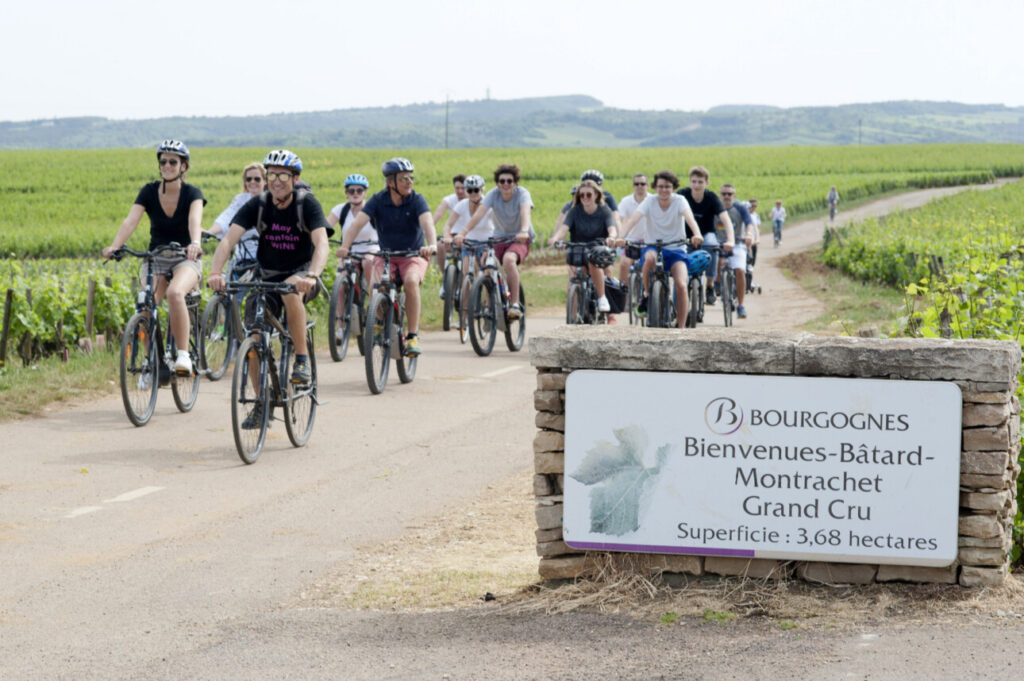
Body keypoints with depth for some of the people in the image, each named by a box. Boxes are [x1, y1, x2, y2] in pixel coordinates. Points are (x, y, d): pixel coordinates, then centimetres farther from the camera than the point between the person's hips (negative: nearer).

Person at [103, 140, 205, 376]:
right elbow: (131, 221, -17)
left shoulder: (192, 193, -10)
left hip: (186, 259, -3)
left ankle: (183, 355, -28)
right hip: (156, 258, 3)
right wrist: (114, 246, -36)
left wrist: (195, 243, -52)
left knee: (175, 293, -35)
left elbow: (195, 219, -31)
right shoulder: (149, 192, -3)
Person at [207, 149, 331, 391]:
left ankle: (302, 358, -23)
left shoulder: (307, 203, -14)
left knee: (290, 290, -38)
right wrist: (215, 273, -37)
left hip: (301, 274, -3)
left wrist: (311, 276, -47)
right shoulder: (257, 205, -8)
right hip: (268, 278, 3)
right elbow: (229, 240, -18)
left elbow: (322, 243, -28)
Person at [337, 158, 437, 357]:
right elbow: (358, 223, -21)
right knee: (375, 285, -28)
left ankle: (413, 335, -22)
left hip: (413, 255, -1)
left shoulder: (417, 200, -11)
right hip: (386, 256, 1)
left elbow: (427, 223, -29)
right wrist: (344, 246, -39)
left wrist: (432, 245, -50)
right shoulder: (378, 200, -8)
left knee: (411, 282, -33)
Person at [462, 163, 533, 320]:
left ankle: (515, 304, -31)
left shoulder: (522, 193, -16)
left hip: (520, 239, -4)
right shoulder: (493, 194, -10)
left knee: (508, 259, -35)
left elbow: (525, 213, -35)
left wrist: (524, 231, -56)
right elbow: (478, 214, -22)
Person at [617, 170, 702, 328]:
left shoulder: (679, 201, -7)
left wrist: (697, 235, -48)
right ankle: (646, 294, -13)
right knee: (650, 257, -37)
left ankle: (681, 327, -10)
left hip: (676, 250, 0)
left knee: (681, 285, -22)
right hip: (653, 246, 0)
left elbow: (689, 218, -26)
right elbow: (633, 219, -21)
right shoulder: (650, 201, -6)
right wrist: (621, 237, -40)